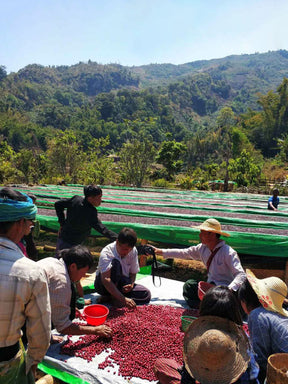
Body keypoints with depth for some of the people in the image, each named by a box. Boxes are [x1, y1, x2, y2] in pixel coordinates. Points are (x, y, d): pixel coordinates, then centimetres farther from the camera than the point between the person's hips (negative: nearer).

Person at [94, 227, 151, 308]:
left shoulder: (133, 251, -9)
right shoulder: (106, 252, -27)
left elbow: (133, 273, 2)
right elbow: (105, 279, -37)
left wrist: (131, 284, -21)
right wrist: (123, 299, -44)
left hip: (121, 284, 6)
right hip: (103, 285, -6)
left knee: (146, 294, -16)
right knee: (115, 263, -34)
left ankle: (109, 297, -7)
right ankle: (113, 297, -16)